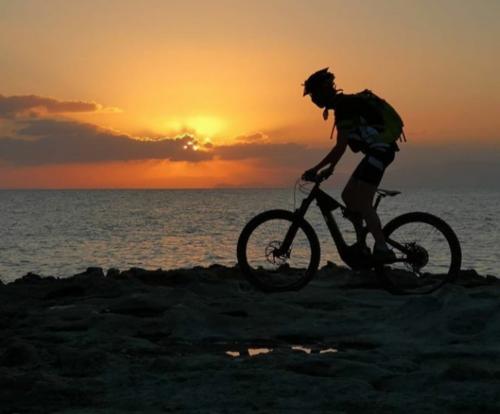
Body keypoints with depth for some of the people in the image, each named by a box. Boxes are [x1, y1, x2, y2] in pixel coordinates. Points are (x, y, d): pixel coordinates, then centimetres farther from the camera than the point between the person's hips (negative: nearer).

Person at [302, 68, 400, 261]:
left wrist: (316, 169, -14)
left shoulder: (344, 106, -16)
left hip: (380, 150, -10)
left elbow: (341, 146, -20)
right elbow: (342, 145, 22)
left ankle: (382, 249, -13)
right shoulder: (343, 104, 16)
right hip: (377, 151, 10)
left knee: (362, 202, -11)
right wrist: (329, 169, 20)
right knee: (348, 196, 11)